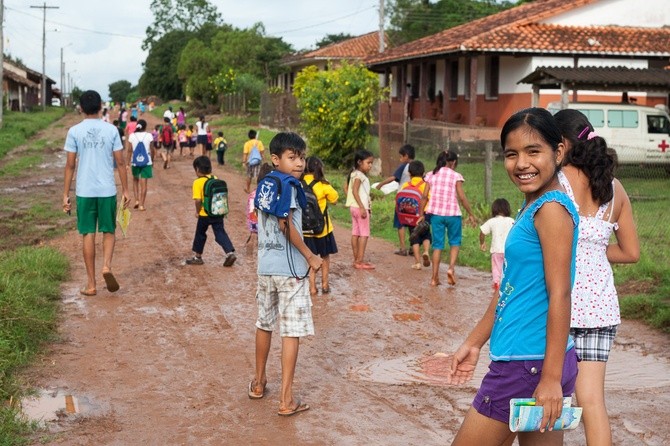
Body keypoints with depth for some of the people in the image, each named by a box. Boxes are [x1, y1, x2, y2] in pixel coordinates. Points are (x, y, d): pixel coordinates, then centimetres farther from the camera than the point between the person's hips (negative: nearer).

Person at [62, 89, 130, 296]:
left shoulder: (74, 131, -3)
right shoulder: (111, 130, -1)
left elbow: (70, 165, -2)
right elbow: (120, 163, -1)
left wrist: (65, 194, 4)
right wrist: (125, 190, 7)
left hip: (84, 192, 0)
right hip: (107, 190, 0)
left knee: (88, 235, 6)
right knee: (109, 231, 15)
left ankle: (91, 284, 8)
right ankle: (106, 266, -11)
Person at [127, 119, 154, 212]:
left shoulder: (132, 136, -3)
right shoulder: (148, 136, -5)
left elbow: (129, 150, -4)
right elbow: (152, 150, -2)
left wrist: (128, 162, 1)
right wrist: (152, 160, 11)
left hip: (135, 162, 1)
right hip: (146, 162, -1)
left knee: (135, 180, 22)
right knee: (144, 183, 3)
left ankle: (137, 200, 10)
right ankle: (141, 205, 2)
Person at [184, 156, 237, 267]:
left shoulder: (198, 182, -12)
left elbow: (198, 200, -20)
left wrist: (197, 211, -6)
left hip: (204, 214, -4)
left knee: (200, 234, 13)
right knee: (220, 233, 6)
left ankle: (197, 257, 25)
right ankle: (230, 253, -11)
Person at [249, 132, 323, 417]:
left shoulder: (265, 183, 8)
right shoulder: (287, 184, -14)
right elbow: (286, 225, -20)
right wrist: (310, 257, -12)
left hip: (265, 266, 8)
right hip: (289, 268, -8)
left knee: (264, 323, 20)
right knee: (292, 331, -2)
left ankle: (258, 383, 35)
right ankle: (286, 399, -1)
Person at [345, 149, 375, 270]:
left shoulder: (354, 174, 14)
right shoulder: (359, 175, -14)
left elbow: (347, 188, 16)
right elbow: (355, 191, -22)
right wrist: (362, 207, -25)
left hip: (354, 207, 10)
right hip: (360, 207, -10)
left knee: (355, 233, 11)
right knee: (364, 234, -6)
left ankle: (357, 260, 17)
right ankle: (360, 261, -7)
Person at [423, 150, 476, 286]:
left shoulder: (431, 175, 7)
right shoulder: (456, 176, -3)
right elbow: (462, 197, -7)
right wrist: (470, 214, 1)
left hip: (435, 213, 3)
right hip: (452, 214, -2)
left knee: (437, 244, 9)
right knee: (455, 242, 15)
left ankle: (435, 277, 7)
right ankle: (451, 268, -7)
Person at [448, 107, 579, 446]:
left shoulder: (551, 208, -14)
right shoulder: (530, 210, 14)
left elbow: (559, 295, -19)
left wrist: (552, 377, -21)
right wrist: (474, 343, 22)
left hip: (530, 363, -9)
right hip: (522, 359, 9)